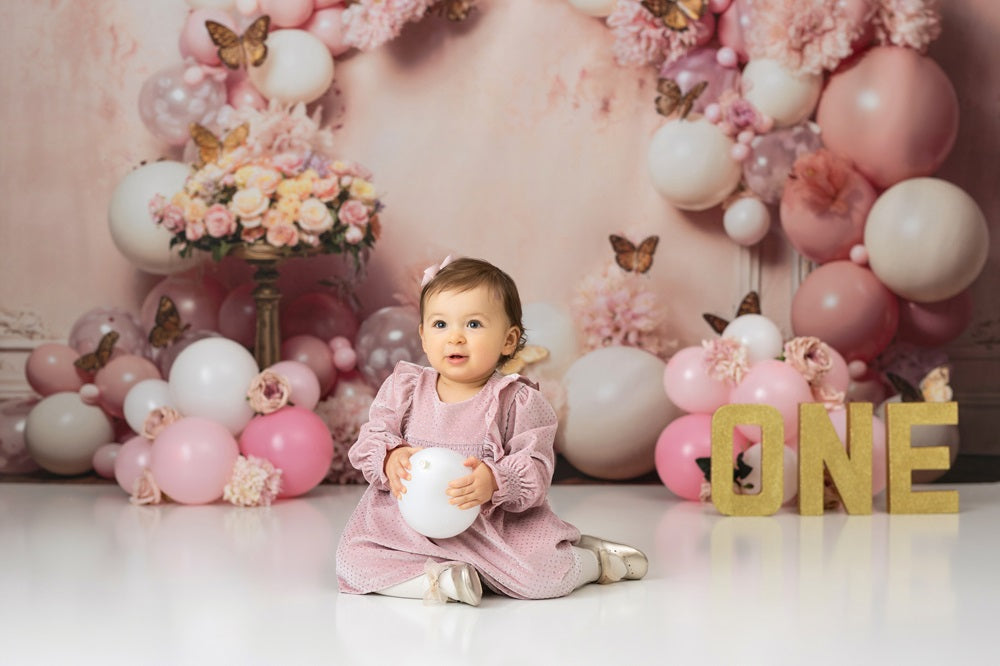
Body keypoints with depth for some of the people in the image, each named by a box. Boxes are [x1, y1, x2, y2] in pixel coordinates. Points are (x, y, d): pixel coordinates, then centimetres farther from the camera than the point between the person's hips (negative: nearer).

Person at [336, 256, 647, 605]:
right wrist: (390, 459, -21)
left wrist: (494, 481, -31)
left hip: (496, 523, -2)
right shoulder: (403, 389, 3)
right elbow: (370, 440, 2)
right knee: (353, 561, -19)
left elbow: (535, 469, -10)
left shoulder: (517, 401, -6)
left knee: (541, 574, -23)